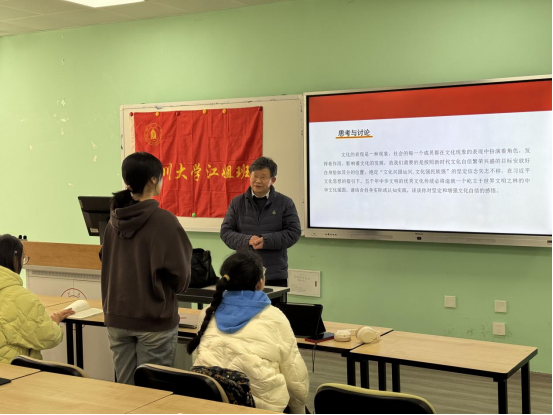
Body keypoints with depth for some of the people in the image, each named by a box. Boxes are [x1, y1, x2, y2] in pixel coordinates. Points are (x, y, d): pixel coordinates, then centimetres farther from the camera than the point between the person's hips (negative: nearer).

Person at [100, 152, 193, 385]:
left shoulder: (115, 220, 4)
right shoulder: (163, 221, -15)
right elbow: (180, 273, -12)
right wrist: (179, 286, 9)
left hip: (117, 316, 6)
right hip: (154, 319, -6)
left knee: (124, 388, 13)